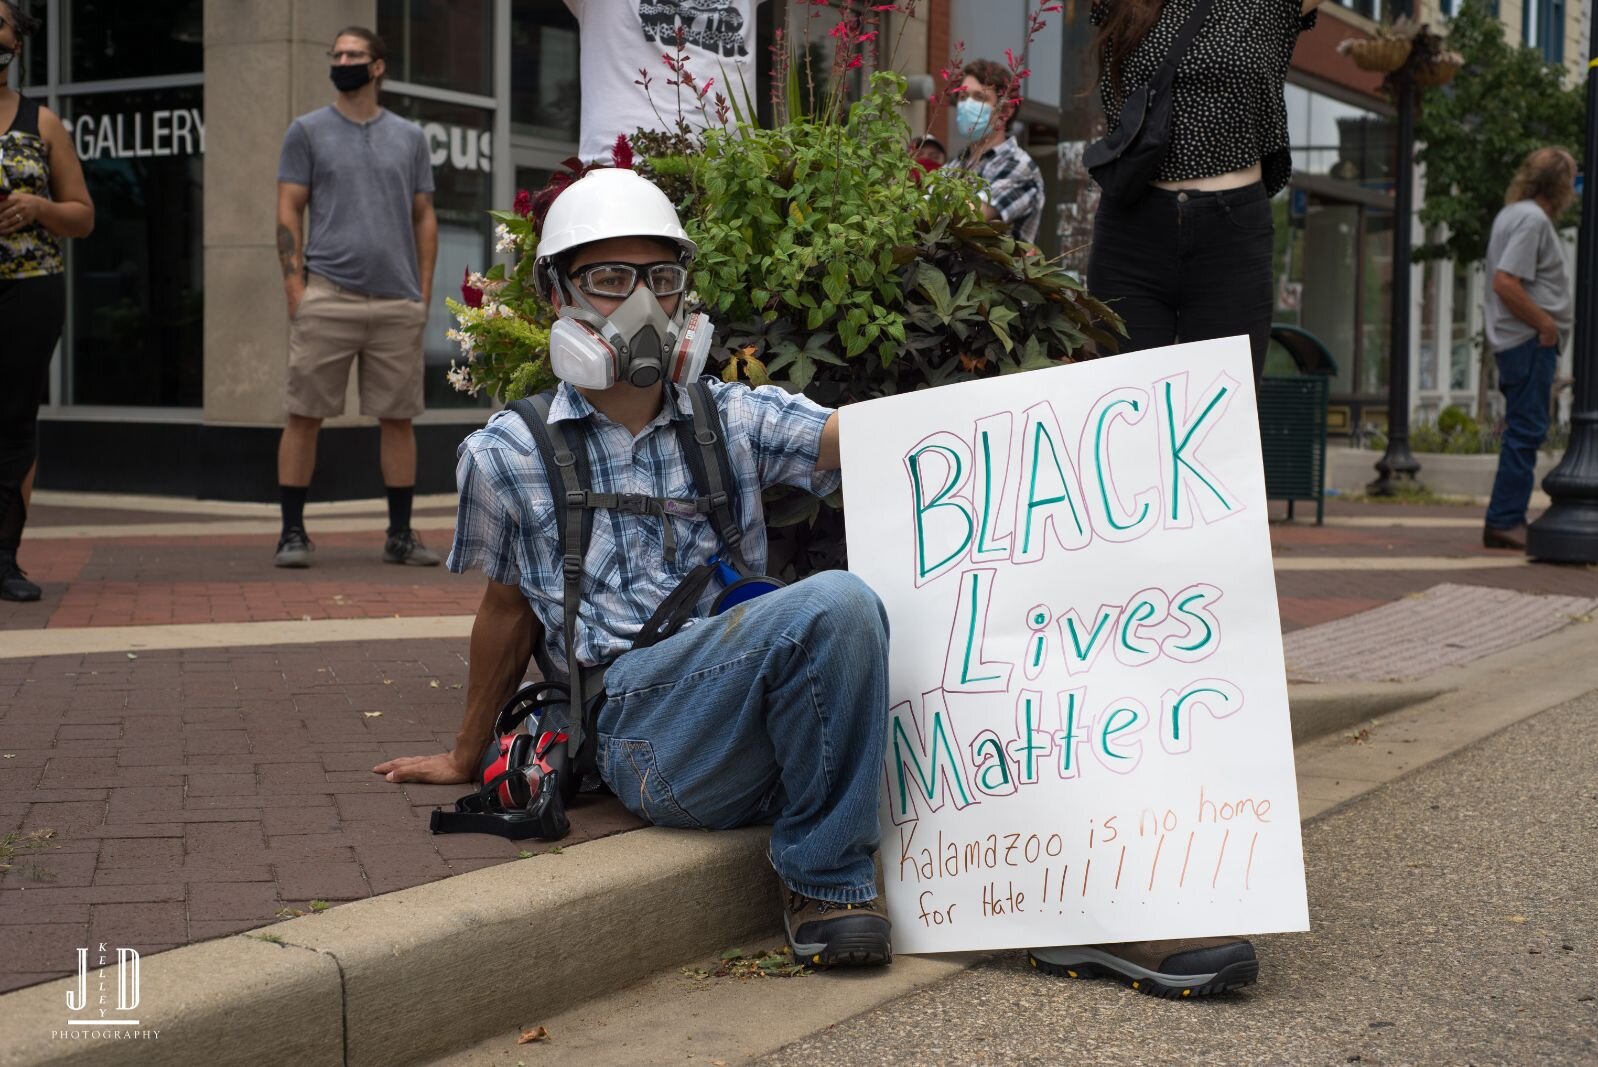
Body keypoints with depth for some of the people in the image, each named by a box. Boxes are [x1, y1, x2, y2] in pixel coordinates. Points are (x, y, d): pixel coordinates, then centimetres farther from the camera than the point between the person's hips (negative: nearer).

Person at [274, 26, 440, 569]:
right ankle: (292, 533, 5)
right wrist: (296, 288, -7)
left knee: (398, 418, 5)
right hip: (327, 296, -2)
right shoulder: (307, 131, 7)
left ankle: (401, 534, 13)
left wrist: (424, 292, 5)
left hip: (398, 301, 2)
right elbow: (289, 214, 3)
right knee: (305, 415, -2)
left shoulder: (410, 137, 14)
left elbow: (424, 218, 14)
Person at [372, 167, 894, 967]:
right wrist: (466, 756, 33)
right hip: (640, 729, -4)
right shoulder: (509, 455, 11)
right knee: (833, 605, -31)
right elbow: (509, 609, 23)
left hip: (762, 733, 4)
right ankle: (824, 871, -15)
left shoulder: (735, 418, 14)